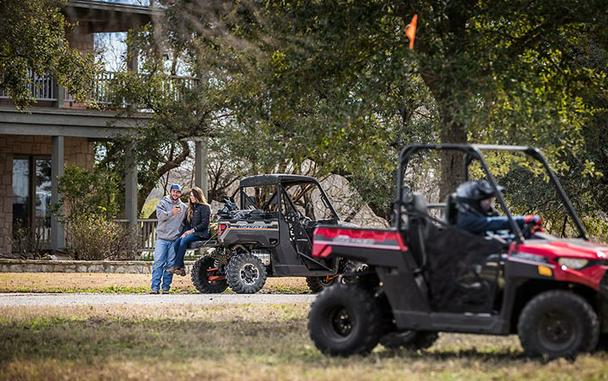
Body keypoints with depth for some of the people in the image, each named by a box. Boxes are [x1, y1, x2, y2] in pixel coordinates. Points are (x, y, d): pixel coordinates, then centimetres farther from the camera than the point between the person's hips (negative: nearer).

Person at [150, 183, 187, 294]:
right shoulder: (163, 203, 5)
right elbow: (160, 215, -13)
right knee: (158, 263, -8)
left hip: (175, 239, 2)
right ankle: (155, 287, -10)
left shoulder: (183, 207, 13)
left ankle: (166, 287, 7)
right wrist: (171, 213, -29)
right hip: (162, 238, -2)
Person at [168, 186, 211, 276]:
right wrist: (185, 232, 3)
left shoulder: (205, 207, -2)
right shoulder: (191, 208, 23)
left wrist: (192, 230, -13)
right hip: (190, 233, 7)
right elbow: (186, 223, 21)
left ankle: (176, 266, -34)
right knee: (176, 243, -21)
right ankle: (181, 268, -25)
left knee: (184, 241, -32)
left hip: (201, 234, -7)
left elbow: (204, 224, -10)